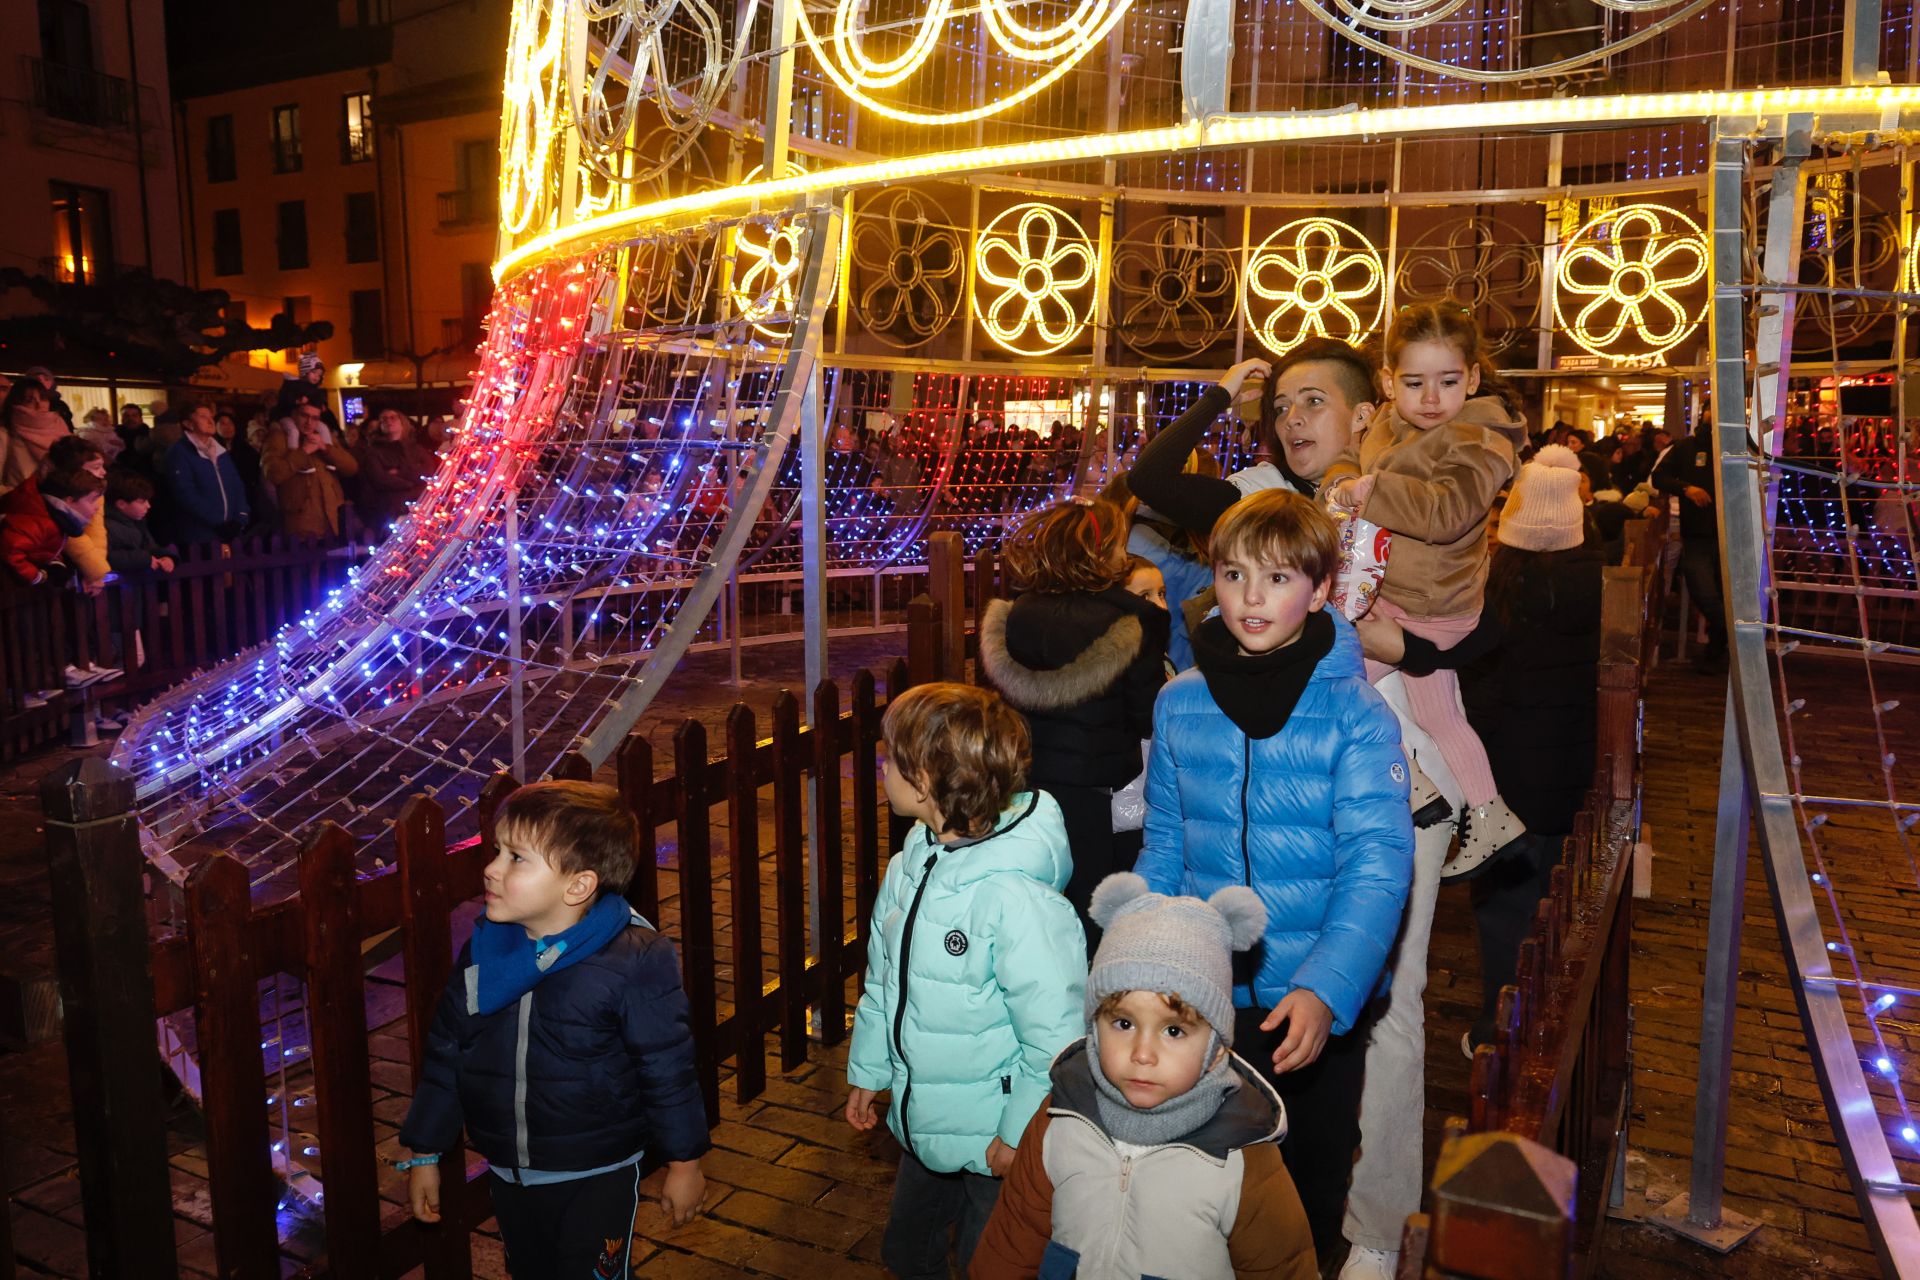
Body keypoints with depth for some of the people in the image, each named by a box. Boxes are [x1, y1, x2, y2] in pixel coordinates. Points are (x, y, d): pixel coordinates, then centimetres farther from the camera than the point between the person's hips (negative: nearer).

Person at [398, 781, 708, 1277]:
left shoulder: (634, 961, -22)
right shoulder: (481, 953, -6)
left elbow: (667, 1067, -13)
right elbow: (445, 1056, 6)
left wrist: (684, 1162, -6)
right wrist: (422, 1154, 10)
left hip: (599, 1178, -5)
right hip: (509, 1179, 6)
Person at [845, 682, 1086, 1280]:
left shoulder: (1016, 898, -30)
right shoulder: (909, 866, -4)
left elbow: (1055, 1035, -24)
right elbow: (882, 980, 10)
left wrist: (1019, 1137, -16)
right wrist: (868, 1071, 17)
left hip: (995, 1142, -7)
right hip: (923, 1120, 8)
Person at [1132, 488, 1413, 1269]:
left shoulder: (1353, 712, -13)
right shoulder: (1180, 704, -2)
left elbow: (1377, 864, -19)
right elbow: (1164, 848, 6)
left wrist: (1326, 991, -30)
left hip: (1316, 1006, -2)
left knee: (1310, 1182, 18)